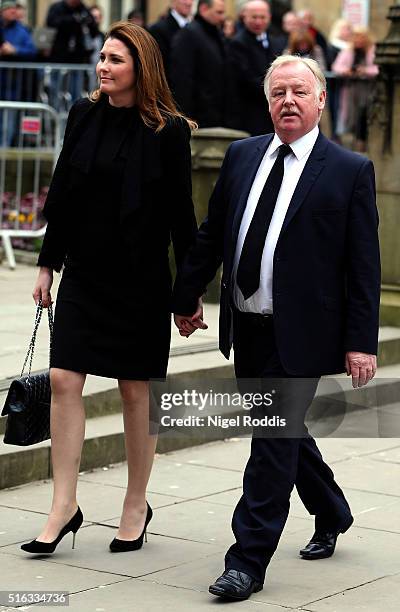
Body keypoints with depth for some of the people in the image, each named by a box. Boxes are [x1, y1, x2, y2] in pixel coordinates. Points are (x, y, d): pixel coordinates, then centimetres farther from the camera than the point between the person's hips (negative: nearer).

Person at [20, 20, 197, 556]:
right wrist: (48, 264, 8)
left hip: (141, 279, -4)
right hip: (84, 272, 4)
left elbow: (181, 212, -5)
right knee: (63, 380, -4)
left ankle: (137, 505, 21)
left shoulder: (168, 131, -8)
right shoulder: (84, 115, 4)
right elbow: (62, 193, 9)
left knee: (137, 391, 6)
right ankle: (64, 506, 3)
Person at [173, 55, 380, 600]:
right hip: (246, 327, 6)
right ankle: (331, 514, 42)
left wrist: (361, 340, -11)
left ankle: (248, 561, 2)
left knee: (274, 439, -6)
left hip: (300, 332, -6)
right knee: (281, 429, 19)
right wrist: (187, 296, 18)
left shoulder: (350, 170, -6)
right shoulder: (242, 155, 8)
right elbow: (212, 233, 16)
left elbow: (364, 264, -7)